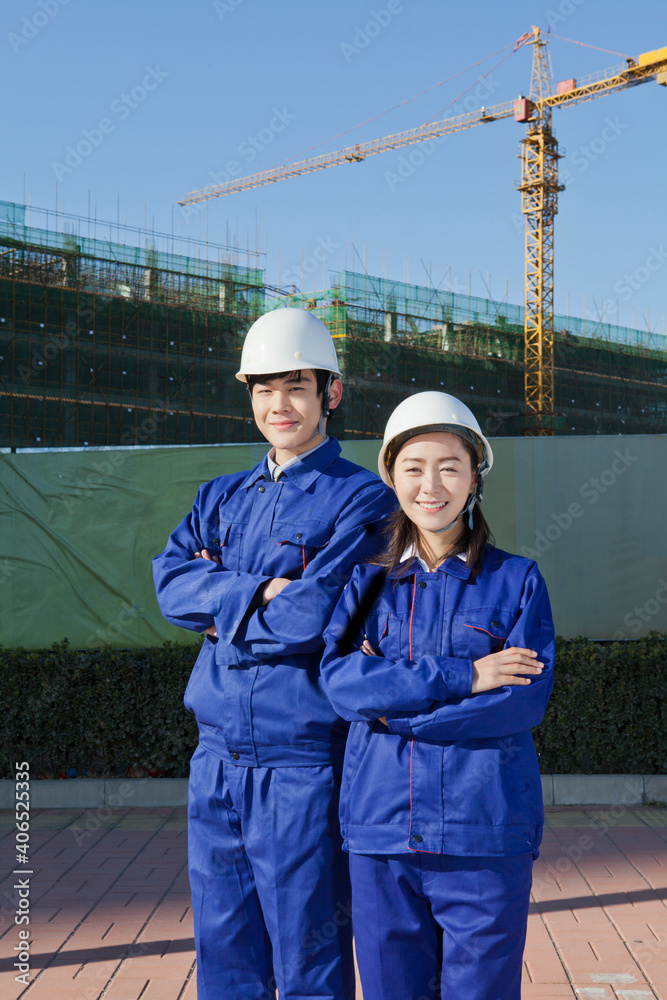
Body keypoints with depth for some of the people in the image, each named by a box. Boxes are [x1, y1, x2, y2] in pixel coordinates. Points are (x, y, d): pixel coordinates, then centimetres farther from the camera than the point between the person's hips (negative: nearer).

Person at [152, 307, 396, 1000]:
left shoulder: (361, 499, -5)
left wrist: (221, 609, -4)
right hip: (217, 757, 6)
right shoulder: (222, 498, 15)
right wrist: (260, 592, -14)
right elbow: (170, 579, -1)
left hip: (301, 762, -6)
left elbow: (311, 619, -16)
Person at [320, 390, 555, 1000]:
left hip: (487, 834, -2)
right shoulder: (368, 581, 8)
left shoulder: (517, 580, 3)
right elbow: (339, 679, -8)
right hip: (381, 832, 2)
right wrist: (460, 678, -16)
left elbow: (527, 700, -9)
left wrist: (390, 698, -11)